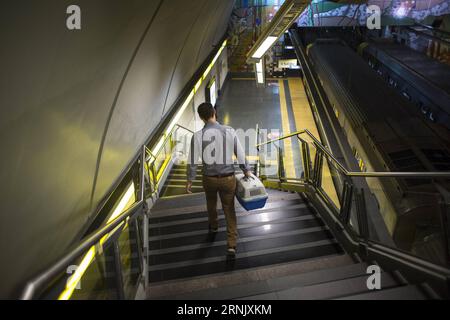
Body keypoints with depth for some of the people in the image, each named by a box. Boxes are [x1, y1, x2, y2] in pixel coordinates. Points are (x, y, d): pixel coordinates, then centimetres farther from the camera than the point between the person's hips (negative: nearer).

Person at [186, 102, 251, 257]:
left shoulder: (198, 136, -14)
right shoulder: (229, 131, -12)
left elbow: (193, 161, -10)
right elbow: (240, 154, -5)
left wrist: (190, 181, 4)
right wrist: (247, 170, 11)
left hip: (209, 179, 1)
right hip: (228, 178, 0)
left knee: (211, 203, 29)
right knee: (229, 209, 13)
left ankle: (213, 226, 54)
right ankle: (231, 244, 9)